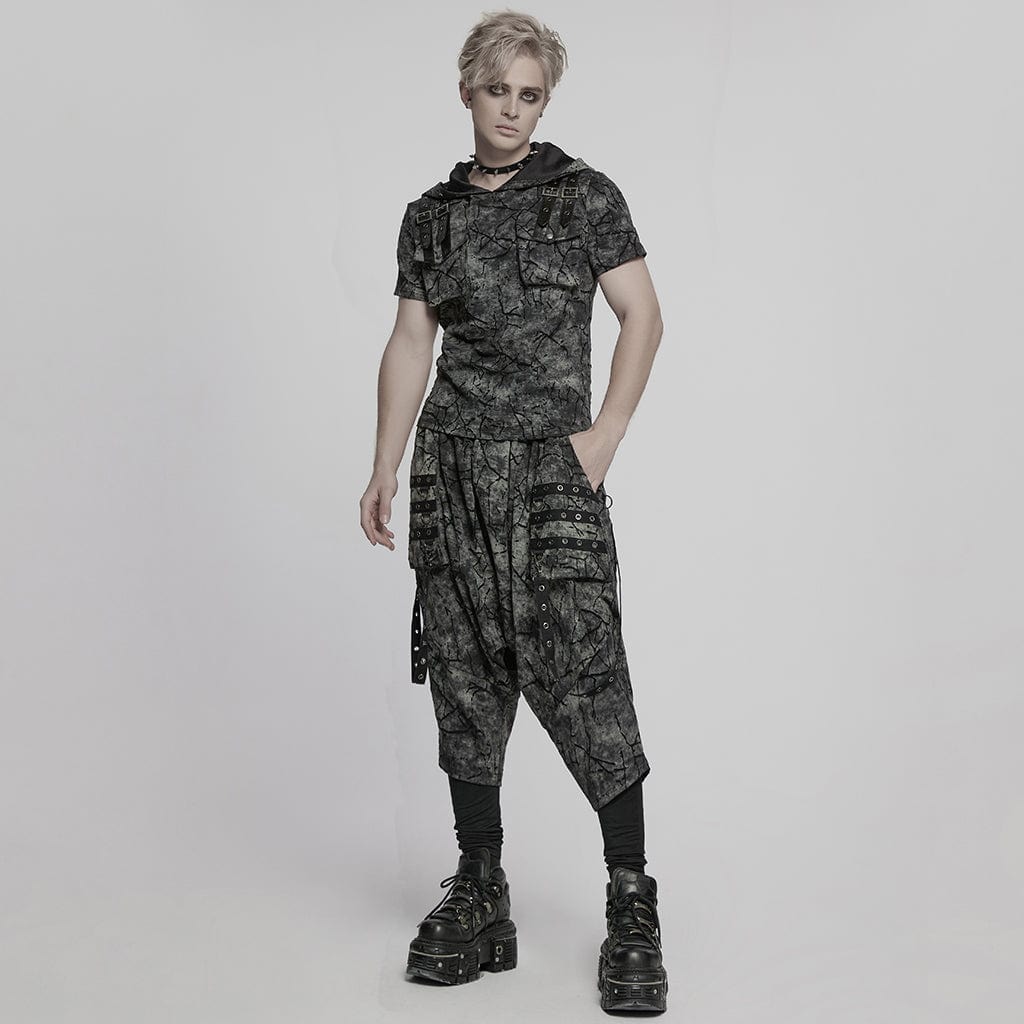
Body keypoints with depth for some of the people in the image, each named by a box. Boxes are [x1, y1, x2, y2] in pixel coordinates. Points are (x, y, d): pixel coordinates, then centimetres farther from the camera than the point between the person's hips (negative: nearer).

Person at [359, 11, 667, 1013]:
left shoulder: (585, 195, 3)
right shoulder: (430, 216, 13)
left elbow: (642, 317, 1)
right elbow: (409, 345, 12)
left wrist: (604, 435, -9)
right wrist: (384, 469, 4)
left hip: (553, 468, -3)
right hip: (454, 465, 4)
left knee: (580, 676, -10)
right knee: (466, 677, 4)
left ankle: (631, 903, -1)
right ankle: (479, 893, 14)